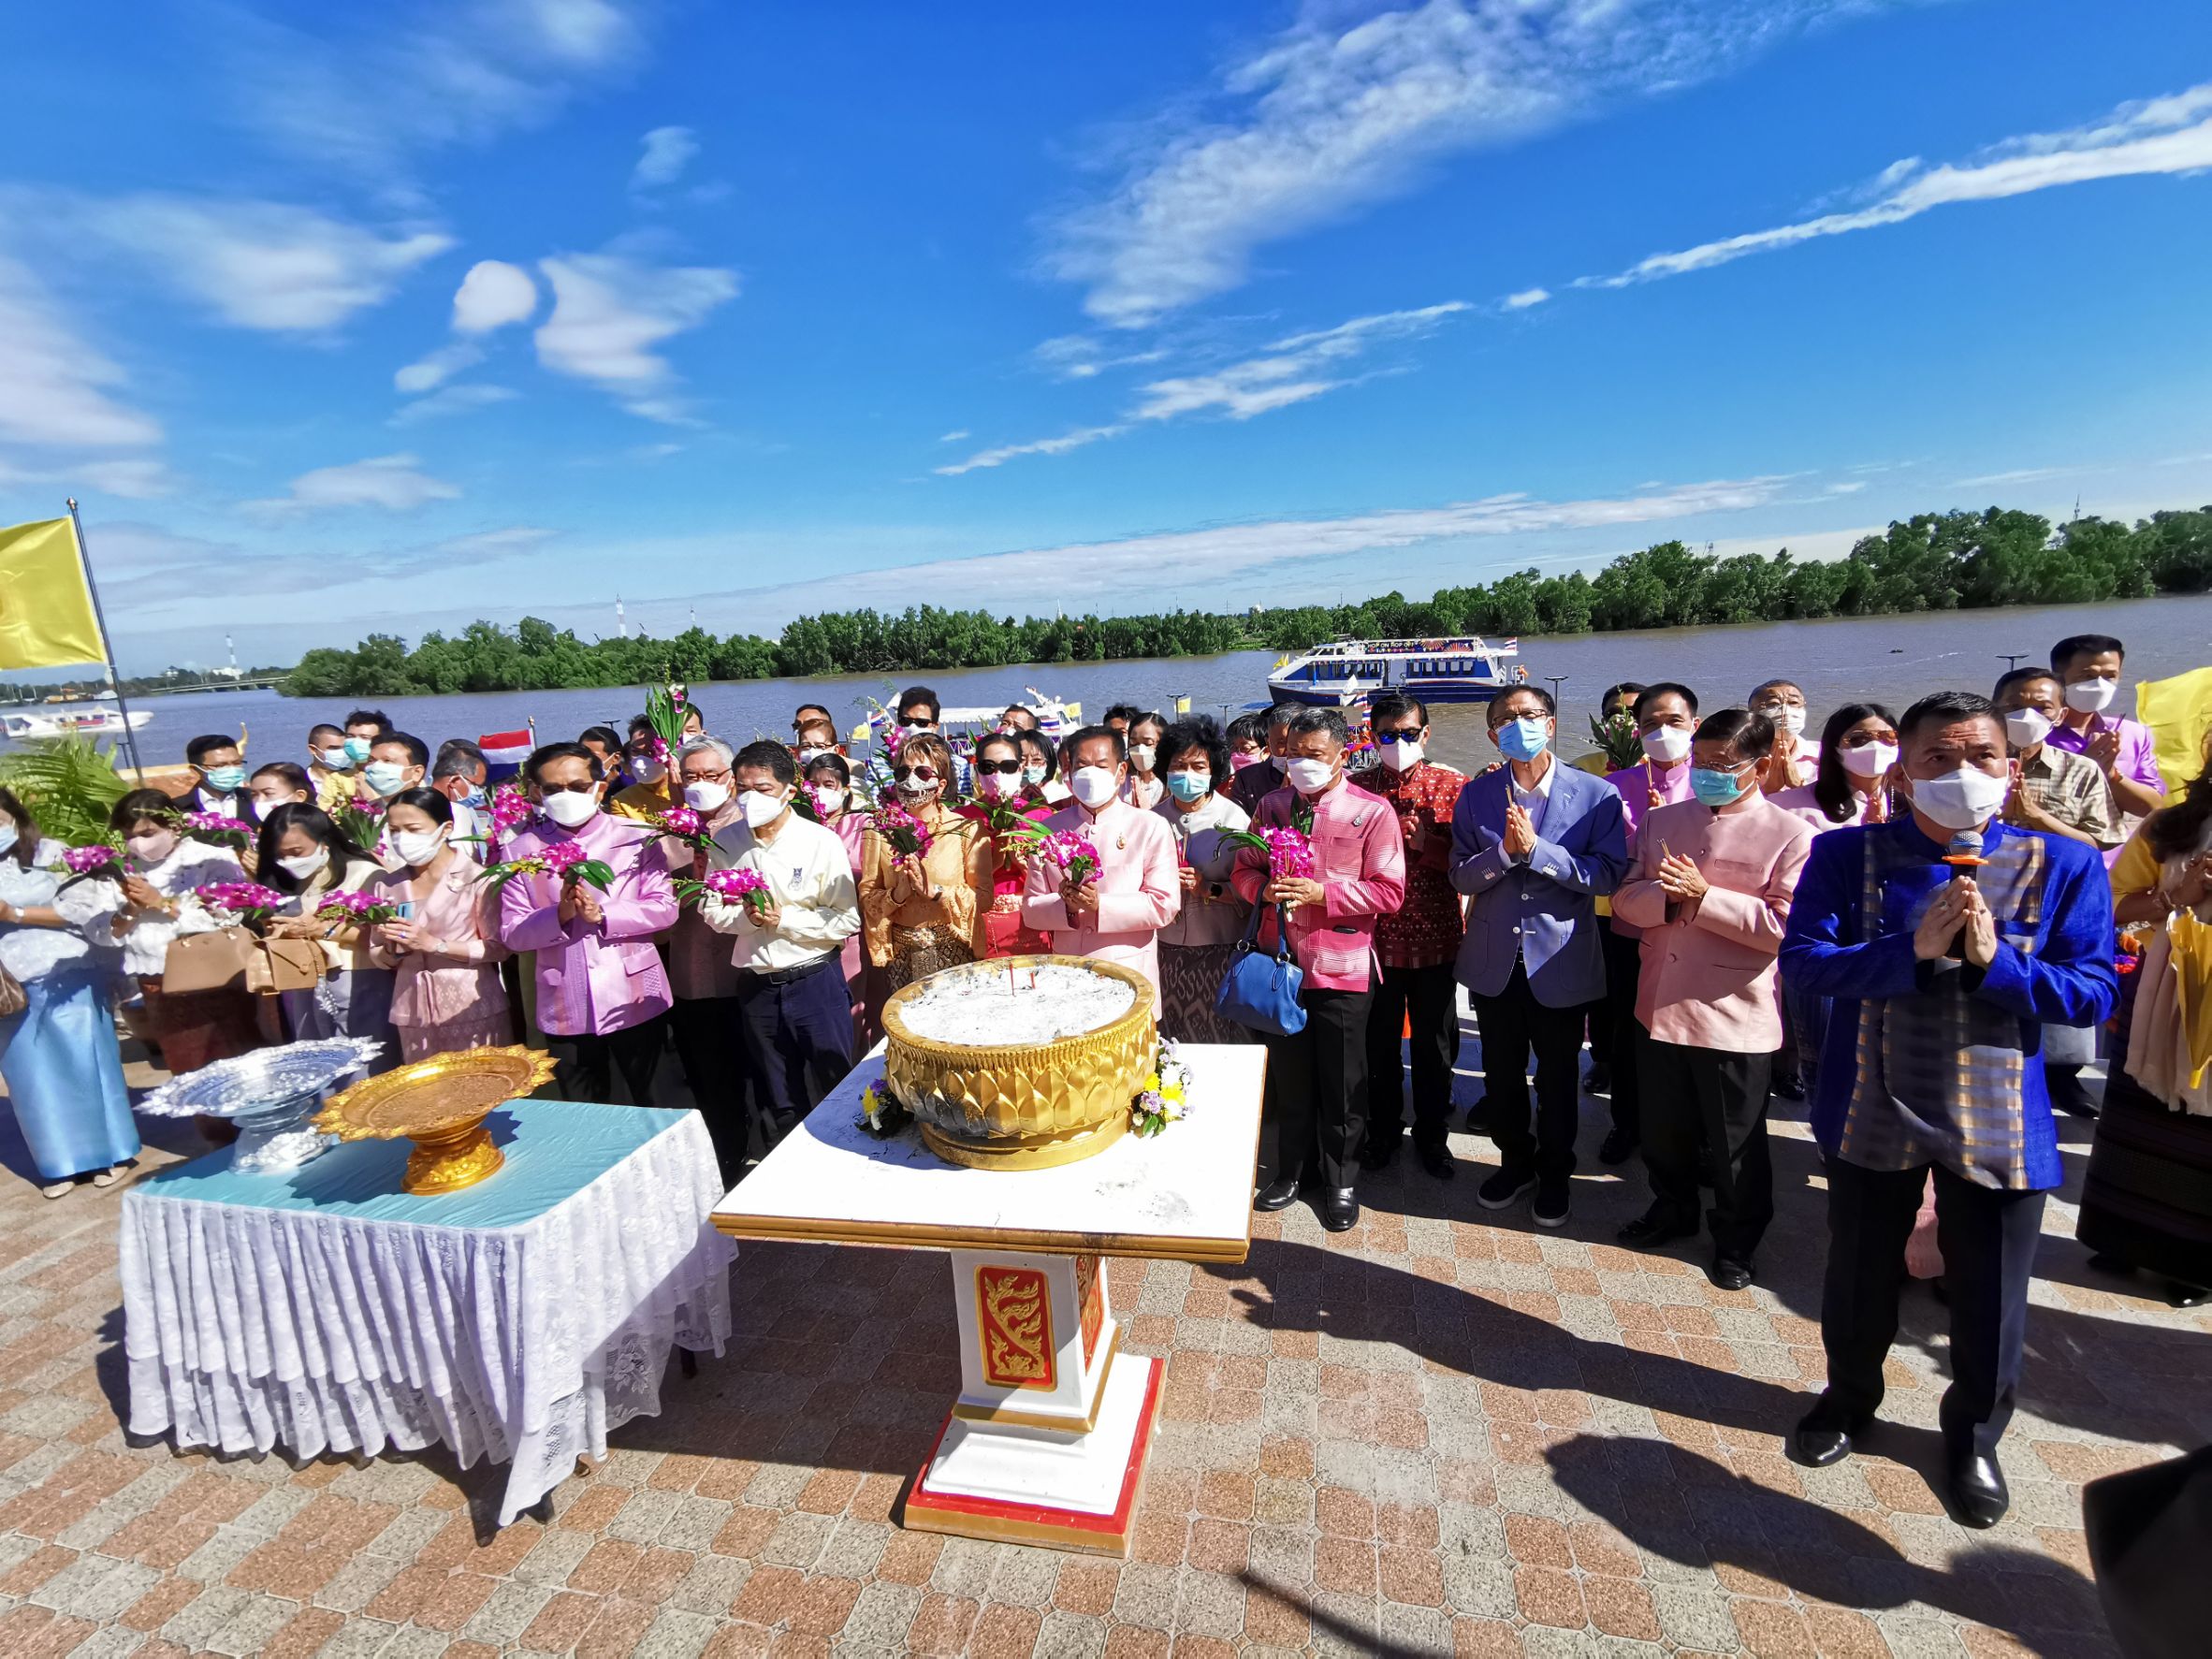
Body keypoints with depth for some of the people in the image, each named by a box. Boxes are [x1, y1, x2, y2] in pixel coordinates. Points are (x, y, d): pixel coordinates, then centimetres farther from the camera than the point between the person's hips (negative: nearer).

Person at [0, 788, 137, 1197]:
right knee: (33, 1076, 8)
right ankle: (61, 1163, 19)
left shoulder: (52, 854, -2)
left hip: (69, 979, -3)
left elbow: (86, 906, -9)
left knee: (84, 1063, 4)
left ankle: (110, 1151, 16)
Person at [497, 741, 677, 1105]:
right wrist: (560, 915, -19)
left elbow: (665, 909, -8)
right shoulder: (520, 850, 2)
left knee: (653, 1107, 14)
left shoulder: (636, 838, -2)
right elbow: (511, 933, -2)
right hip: (565, 1010, 2)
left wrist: (602, 915, -20)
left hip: (635, 1002, -1)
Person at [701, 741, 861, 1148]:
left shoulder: (821, 841, -11)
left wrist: (782, 919, -18)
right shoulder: (725, 841, 0)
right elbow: (711, 910, 5)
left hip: (814, 981, -3)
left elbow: (847, 920, -12)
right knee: (775, 1102, 18)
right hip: (756, 986, 3)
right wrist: (747, 916, -14)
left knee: (834, 1091, 8)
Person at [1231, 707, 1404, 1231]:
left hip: (1342, 967, -3)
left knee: (1342, 1083, 10)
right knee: (1285, 1074, 16)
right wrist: (1265, 888, -11)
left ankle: (1341, 1181, 29)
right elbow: (1245, 870, 11)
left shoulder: (1372, 811, -7)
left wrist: (1322, 893, -19)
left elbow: (1389, 891, -10)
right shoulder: (1271, 806, 6)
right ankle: (1287, 1168, 35)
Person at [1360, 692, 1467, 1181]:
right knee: (1378, 1042, 13)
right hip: (1375, 936, 1)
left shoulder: (1453, 784, -2)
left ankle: (1432, 1136, 32)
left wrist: (1426, 843, -19)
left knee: (1434, 1044, 13)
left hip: (1436, 937, 0)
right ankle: (1382, 1132, 32)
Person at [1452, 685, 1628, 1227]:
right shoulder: (1476, 795, -1)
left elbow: (1609, 874, -16)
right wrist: (1504, 851, -23)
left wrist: (1535, 848, -24)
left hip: (1560, 961, -2)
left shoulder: (1597, 794, -7)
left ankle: (1554, 1175, 37)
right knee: (1501, 1075, 17)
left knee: (1557, 1078, 15)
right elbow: (1460, 875, -5)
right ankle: (1515, 1162, 40)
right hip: (1494, 960, 2)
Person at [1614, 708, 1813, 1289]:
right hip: (1660, 1006, 4)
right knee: (1662, 1128, 20)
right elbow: (1626, 899, 2)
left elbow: (1787, 925, -17)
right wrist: (1669, 896, -18)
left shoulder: (1789, 834, -8)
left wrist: (1703, 897, -20)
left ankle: (1737, 1241, 35)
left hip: (1736, 1017, -4)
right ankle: (1672, 1210, 43)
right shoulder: (1661, 821, 6)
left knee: (1735, 1143, 14)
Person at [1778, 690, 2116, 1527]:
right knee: (1857, 1282, 18)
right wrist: (1913, 949, -27)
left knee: (1989, 1302, 14)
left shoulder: (2063, 866, -5)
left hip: (1999, 1121, 1)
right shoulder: (1847, 853, -8)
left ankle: (1973, 1435, 43)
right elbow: (1803, 958, -16)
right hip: (1872, 1109, 0)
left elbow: (2093, 994, -8)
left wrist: (1994, 958, -23)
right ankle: (1850, 1397, 46)